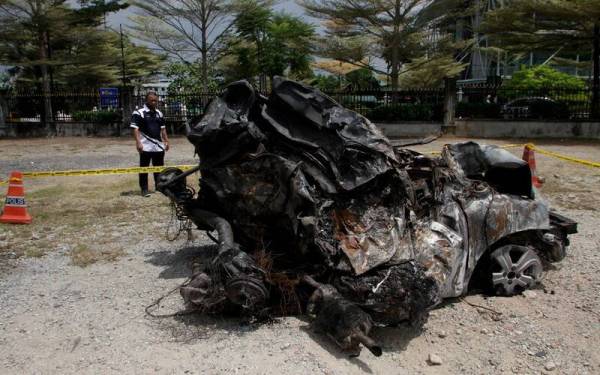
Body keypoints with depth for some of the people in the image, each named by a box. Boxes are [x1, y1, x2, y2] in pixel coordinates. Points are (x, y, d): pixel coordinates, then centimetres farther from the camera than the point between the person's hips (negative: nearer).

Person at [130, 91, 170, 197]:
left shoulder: (159, 113, 14)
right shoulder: (139, 113, -6)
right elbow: (135, 129, -12)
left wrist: (166, 141, 14)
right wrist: (138, 142, -21)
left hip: (159, 146, 6)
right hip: (146, 146, -6)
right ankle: (144, 189, 7)